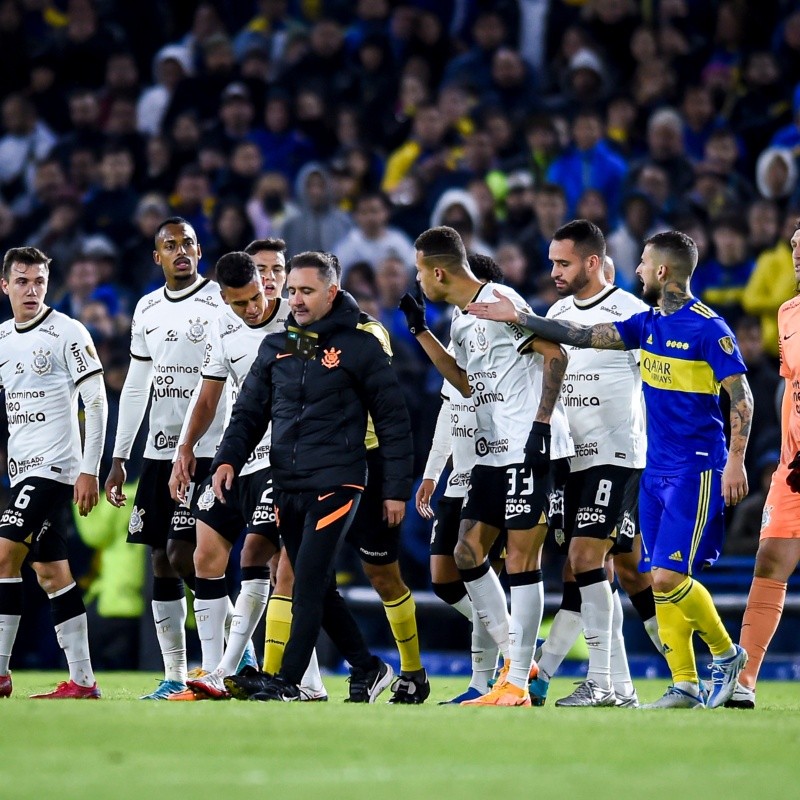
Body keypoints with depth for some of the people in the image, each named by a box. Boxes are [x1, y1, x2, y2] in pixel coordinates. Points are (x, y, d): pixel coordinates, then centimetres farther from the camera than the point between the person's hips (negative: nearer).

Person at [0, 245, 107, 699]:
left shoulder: (67, 333, -7)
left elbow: (97, 402, -10)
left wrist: (89, 471, -14)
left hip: (55, 466, -8)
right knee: (51, 572, 6)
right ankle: (83, 681, 7)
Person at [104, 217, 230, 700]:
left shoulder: (221, 303, -6)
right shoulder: (148, 309, 14)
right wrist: (119, 458, 16)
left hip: (207, 451, -7)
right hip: (158, 452, 7)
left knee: (184, 556, -14)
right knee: (161, 564, 4)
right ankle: (175, 677, 9)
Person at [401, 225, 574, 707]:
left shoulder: (500, 302, -12)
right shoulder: (460, 319, 16)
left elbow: (555, 355, -15)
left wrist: (541, 423, -19)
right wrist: (421, 332, 21)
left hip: (529, 450, -10)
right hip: (493, 452, 10)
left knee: (521, 560, -7)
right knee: (468, 553, 9)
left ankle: (517, 684, -5)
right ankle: (514, 656, 19)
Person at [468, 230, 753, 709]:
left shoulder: (708, 328, -11)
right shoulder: (648, 324, 11)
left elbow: (741, 397, -12)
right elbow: (582, 336, 13)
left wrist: (735, 461, -19)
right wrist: (517, 318, 11)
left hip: (696, 471, -8)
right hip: (656, 470, 8)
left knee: (668, 577, -14)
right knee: (659, 582, 3)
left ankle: (727, 653, 6)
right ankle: (685, 686, 7)